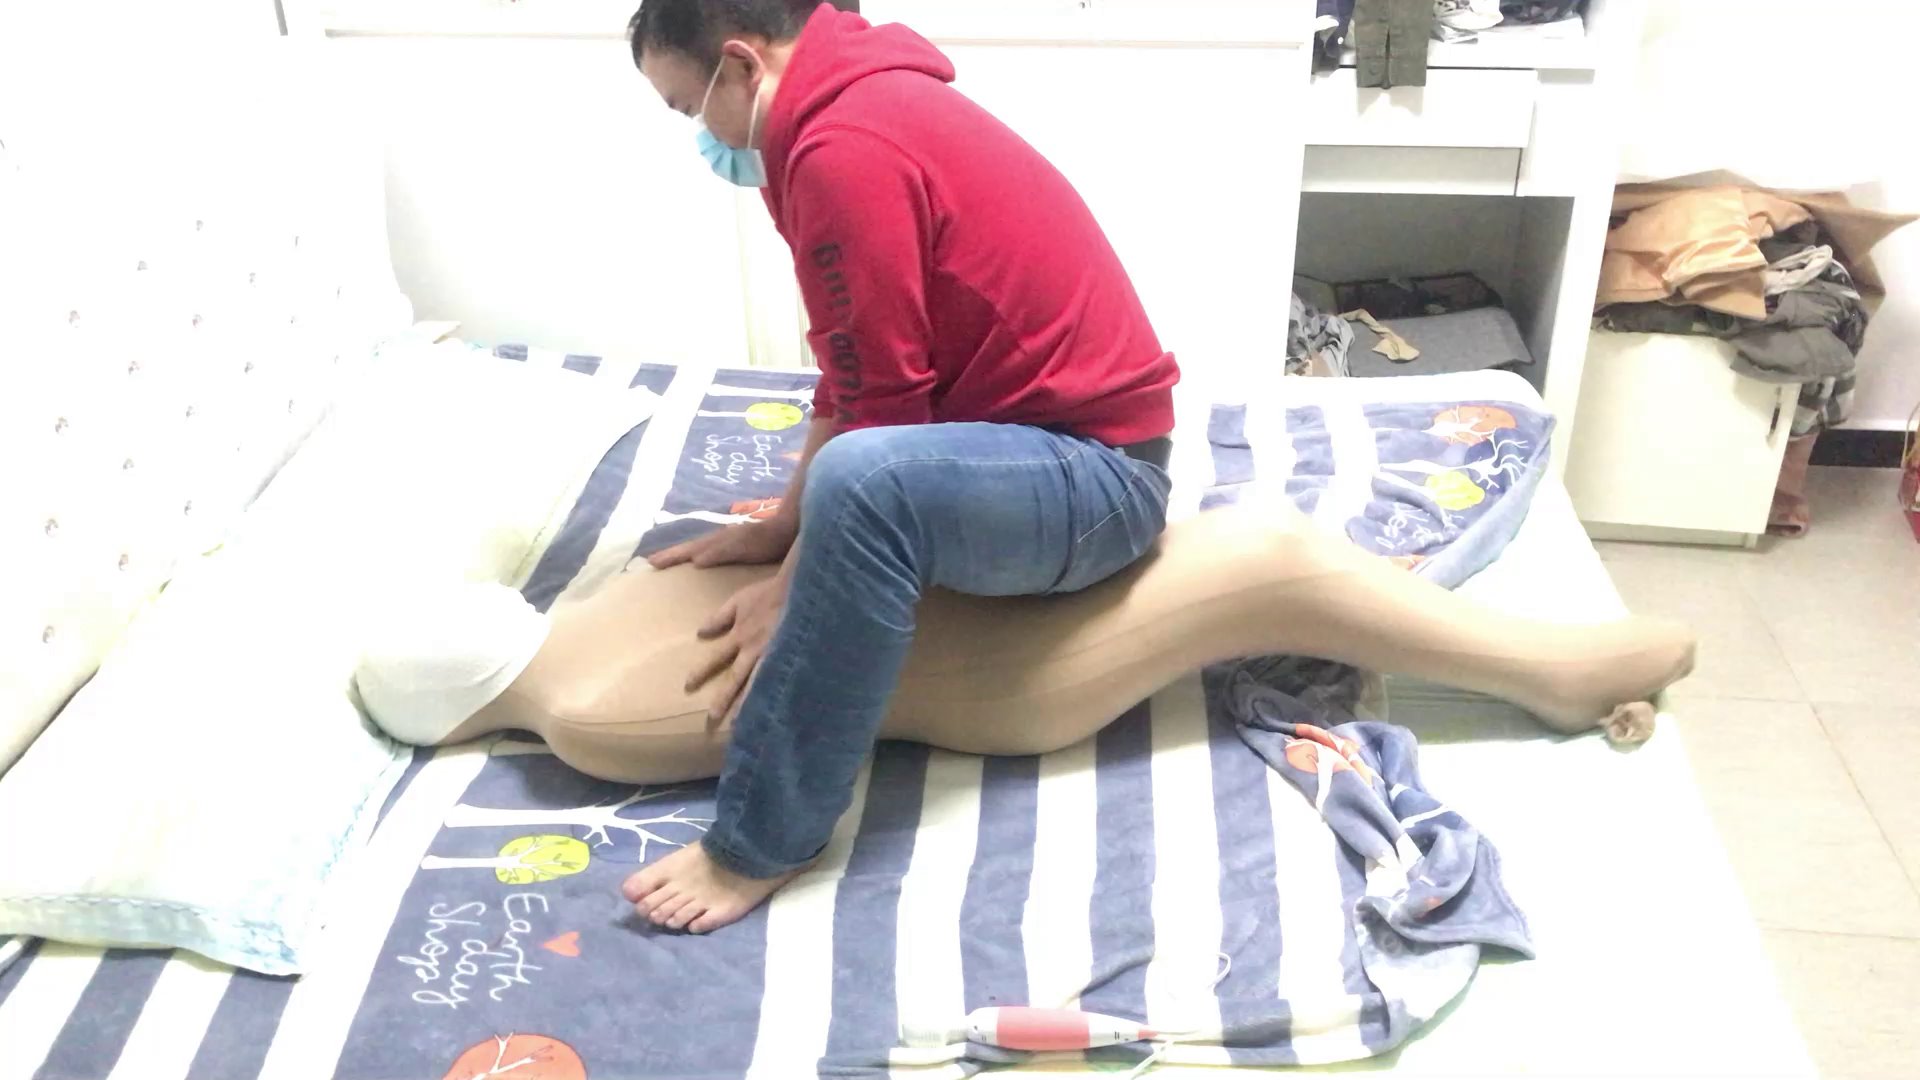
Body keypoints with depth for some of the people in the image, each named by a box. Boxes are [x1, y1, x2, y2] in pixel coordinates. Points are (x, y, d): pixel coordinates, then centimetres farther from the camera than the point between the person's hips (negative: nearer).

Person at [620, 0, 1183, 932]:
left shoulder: (843, 149, -21)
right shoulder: (866, 105, 10)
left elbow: (877, 412, -21)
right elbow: (865, 374, 13)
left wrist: (793, 589, -13)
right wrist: (785, 524, 8)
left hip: (1099, 473, -11)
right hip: (1073, 445, 11)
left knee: (865, 481, -38)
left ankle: (760, 845, -27)